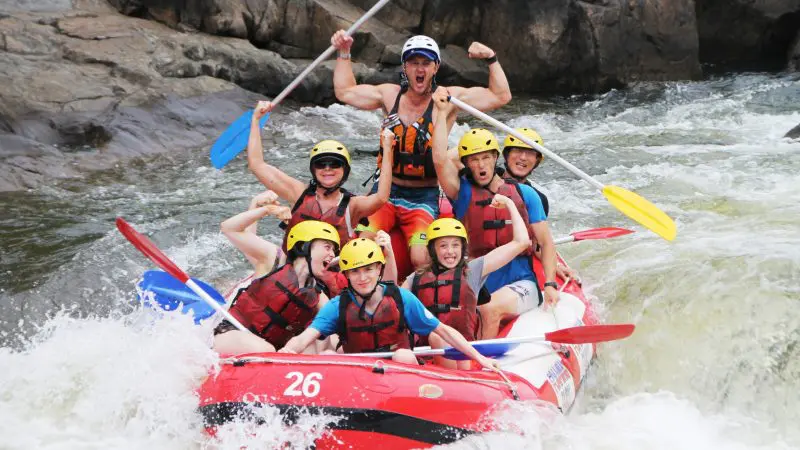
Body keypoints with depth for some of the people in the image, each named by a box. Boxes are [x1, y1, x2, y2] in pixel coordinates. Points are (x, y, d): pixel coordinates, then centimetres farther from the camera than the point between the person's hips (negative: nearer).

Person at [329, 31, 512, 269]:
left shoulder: (449, 98, -1)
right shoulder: (390, 95, 7)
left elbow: (501, 96, -4)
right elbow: (345, 91, 18)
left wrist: (491, 59, -13)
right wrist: (344, 53, 13)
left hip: (424, 198, -2)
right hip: (386, 192, 3)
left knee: (421, 259, -23)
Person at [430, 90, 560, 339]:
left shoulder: (525, 194, 11)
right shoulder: (463, 193, 9)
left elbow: (545, 242, 10)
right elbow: (440, 159, -8)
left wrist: (550, 284, -3)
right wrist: (443, 113, 0)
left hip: (521, 286, 0)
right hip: (477, 288, 0)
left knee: (490, 309, -31)